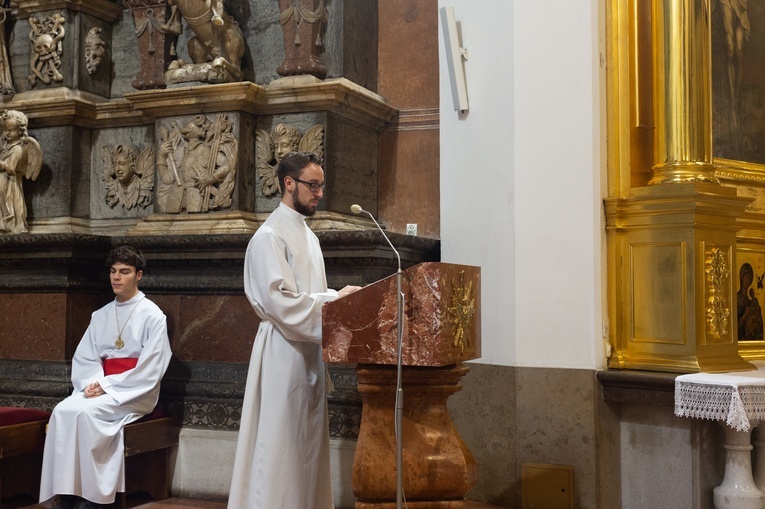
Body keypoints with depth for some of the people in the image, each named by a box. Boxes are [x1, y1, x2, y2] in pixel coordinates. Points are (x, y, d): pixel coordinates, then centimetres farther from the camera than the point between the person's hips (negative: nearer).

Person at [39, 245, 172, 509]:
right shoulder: (100, 316, 15)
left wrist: (107, 386, -16)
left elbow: (150, 369, -11)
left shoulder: (152, 316, -3)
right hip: (101, 389, 5)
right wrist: (92, 383, -12)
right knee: (62, 411, -24)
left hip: (135, 392, -5)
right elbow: (83, 359, 9)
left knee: (85, 412, -30)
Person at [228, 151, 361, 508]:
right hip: (283, 352, -9)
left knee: (307, 443, 13)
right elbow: (281, 301, -22)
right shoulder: (270, 235, -13)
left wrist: (336, 296, 4)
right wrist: (334, 300, -17)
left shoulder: (306, 234, 15)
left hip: (309, 349, 9)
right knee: (280, 443, -3)